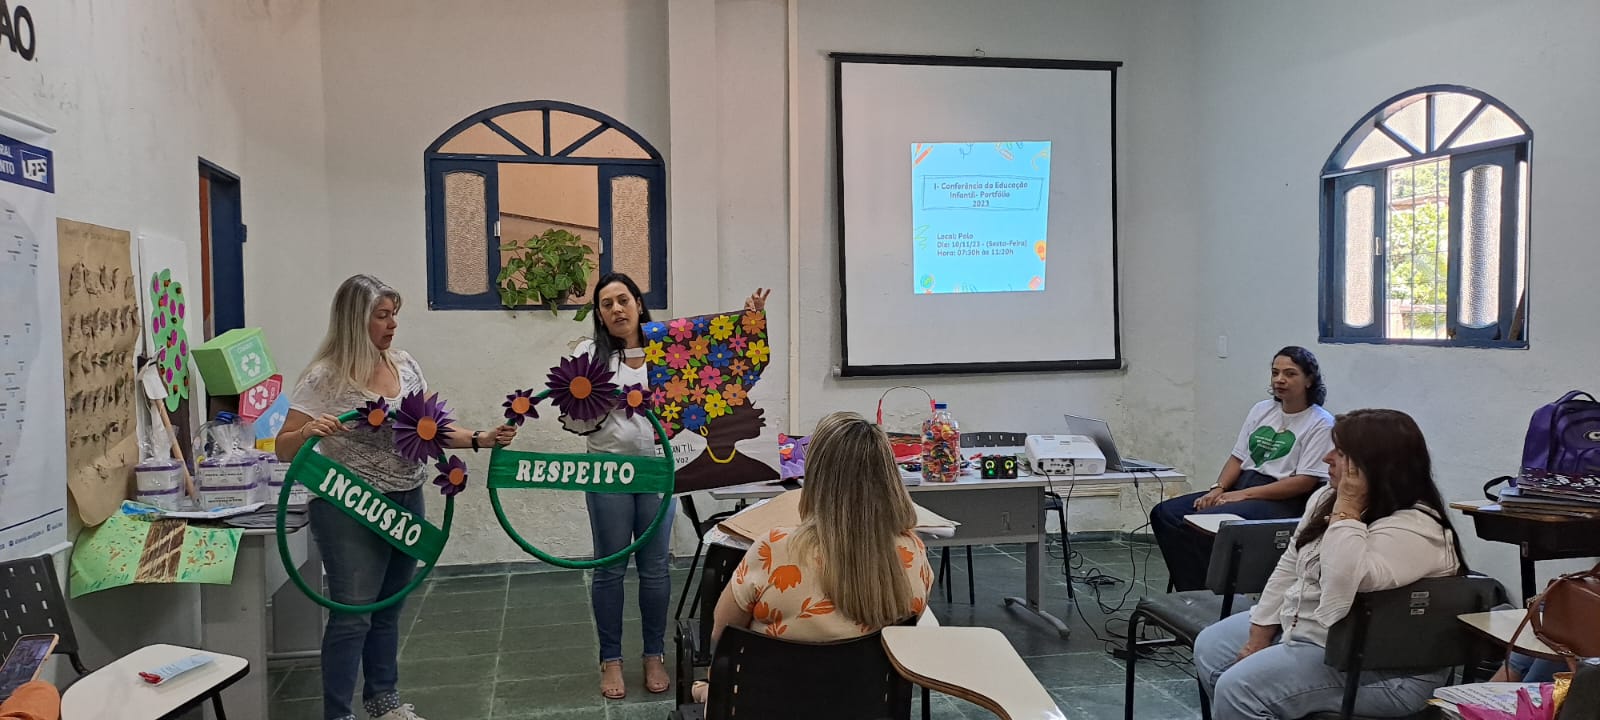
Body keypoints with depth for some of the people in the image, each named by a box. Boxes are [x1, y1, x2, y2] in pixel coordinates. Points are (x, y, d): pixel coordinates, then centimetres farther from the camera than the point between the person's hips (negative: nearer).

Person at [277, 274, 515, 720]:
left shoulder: (405, 366, 4)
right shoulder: (325, 378, -12)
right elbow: (284, 449, -10)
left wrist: (481, 440, -3)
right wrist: (309, 431, -31)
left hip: (407, 502, 6)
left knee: (388, 608, 16)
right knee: (352, 614, -3)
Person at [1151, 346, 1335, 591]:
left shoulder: (1321, 424, -3)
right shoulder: (1262, 410, 18)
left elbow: (1305, 482, -12)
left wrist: (1244, 494, -16)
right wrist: (1217, 489, -4)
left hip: (1281, 500, -7)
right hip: (1240, 487, 8)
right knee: (1164, 513, -13)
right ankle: (1191, 592, -14)